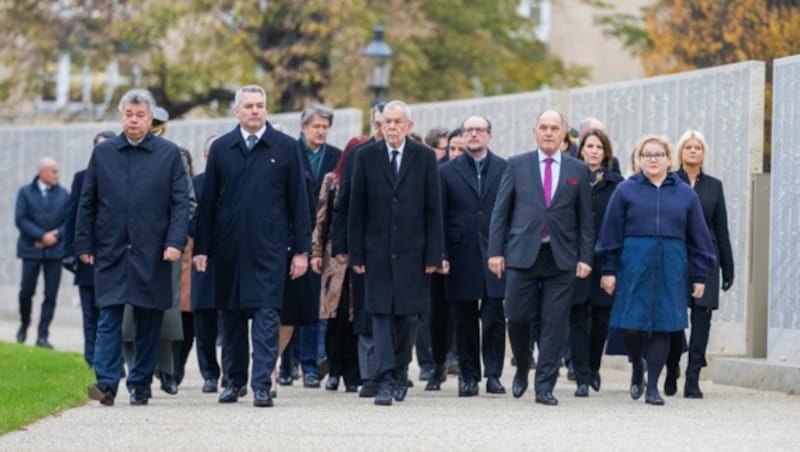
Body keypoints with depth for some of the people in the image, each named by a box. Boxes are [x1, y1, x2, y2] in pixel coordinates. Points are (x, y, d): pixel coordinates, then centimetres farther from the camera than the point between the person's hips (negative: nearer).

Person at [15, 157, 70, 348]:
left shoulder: (63, 195, 9)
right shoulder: (25, 192, 3)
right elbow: (20, 219, -7)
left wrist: (56, 235, -13)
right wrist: (42, 236, -15)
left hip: (55, 250, 1)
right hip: (31, 250, -1)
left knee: (51, 295, -3)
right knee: (27, 291, 2)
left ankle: (43, 336, 0)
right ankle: (24, 324, 27)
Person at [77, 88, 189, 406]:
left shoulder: (169, 154, 4)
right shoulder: (102, 153, 8)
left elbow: (180, 202, 1)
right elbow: (87, 202, 10)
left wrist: (175, 242, -10)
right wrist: (84, 244, 5)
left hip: (152, 254, 0)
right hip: (110, 251, 1)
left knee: (149, 321, 4)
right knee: (109, 318, -7)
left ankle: (140, 385, 12)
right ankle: (107, 383, -11)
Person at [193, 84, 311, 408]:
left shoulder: (286, 148, 2)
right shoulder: (221, 148, 7)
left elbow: (298, 200, 3)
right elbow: (208, 200, 8)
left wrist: (301, 249, -1)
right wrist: (201, 247, 3)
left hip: (269, 247, -2)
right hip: (229, 247, 2)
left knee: (266, 315, -8)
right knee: (231, 315, 10)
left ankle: (262, 385, -8)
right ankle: (235, 379, 21)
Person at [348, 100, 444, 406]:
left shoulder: (425, 158, 2)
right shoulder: (366, 157, 3)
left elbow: (434, 209, 2)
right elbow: (357, 208, 4)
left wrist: (433, 255, -4)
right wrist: (356, 254, -1)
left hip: (412, 252, 0)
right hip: (378, 251, 0)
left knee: (405, 316, 6)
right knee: (381, 315, -6)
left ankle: (399, 375, 21)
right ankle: (386, 381, -10)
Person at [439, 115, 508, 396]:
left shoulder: (505, 169, 6)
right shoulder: (448, 172, 8)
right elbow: (440, 216, 6)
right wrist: (441, 255, -2)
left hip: (495, 256, -1)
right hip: (461, 256, 1)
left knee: (494, 318, -4)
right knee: (465, 321, 5)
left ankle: (493, 374, 3)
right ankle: (469, 376, 11)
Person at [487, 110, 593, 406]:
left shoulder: (578, 171, 9)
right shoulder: (517, 166, 7)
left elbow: (585, 218, 9)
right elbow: (500, 211, 6)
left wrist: (585, 257, 1)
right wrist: (496, 251, -2)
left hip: (562, 259, 0)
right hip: (522, 255, 0)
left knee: (554, 324, -1)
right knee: (518, 319, -1)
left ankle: (545, 386, 4)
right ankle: (522, 370, 25)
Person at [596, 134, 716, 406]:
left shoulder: (685, 194, 7)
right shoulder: (626, 190, 3)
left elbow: (698, 237, 9)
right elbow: (611, 232, 3)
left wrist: (700, 276, 5)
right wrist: (608, 270, -2)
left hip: (670, 270, 1)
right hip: (634, 268, -1)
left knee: (662, 327, 1)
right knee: (631, 326, -3)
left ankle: (652, 386, 9)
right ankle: (637, 368, 25)